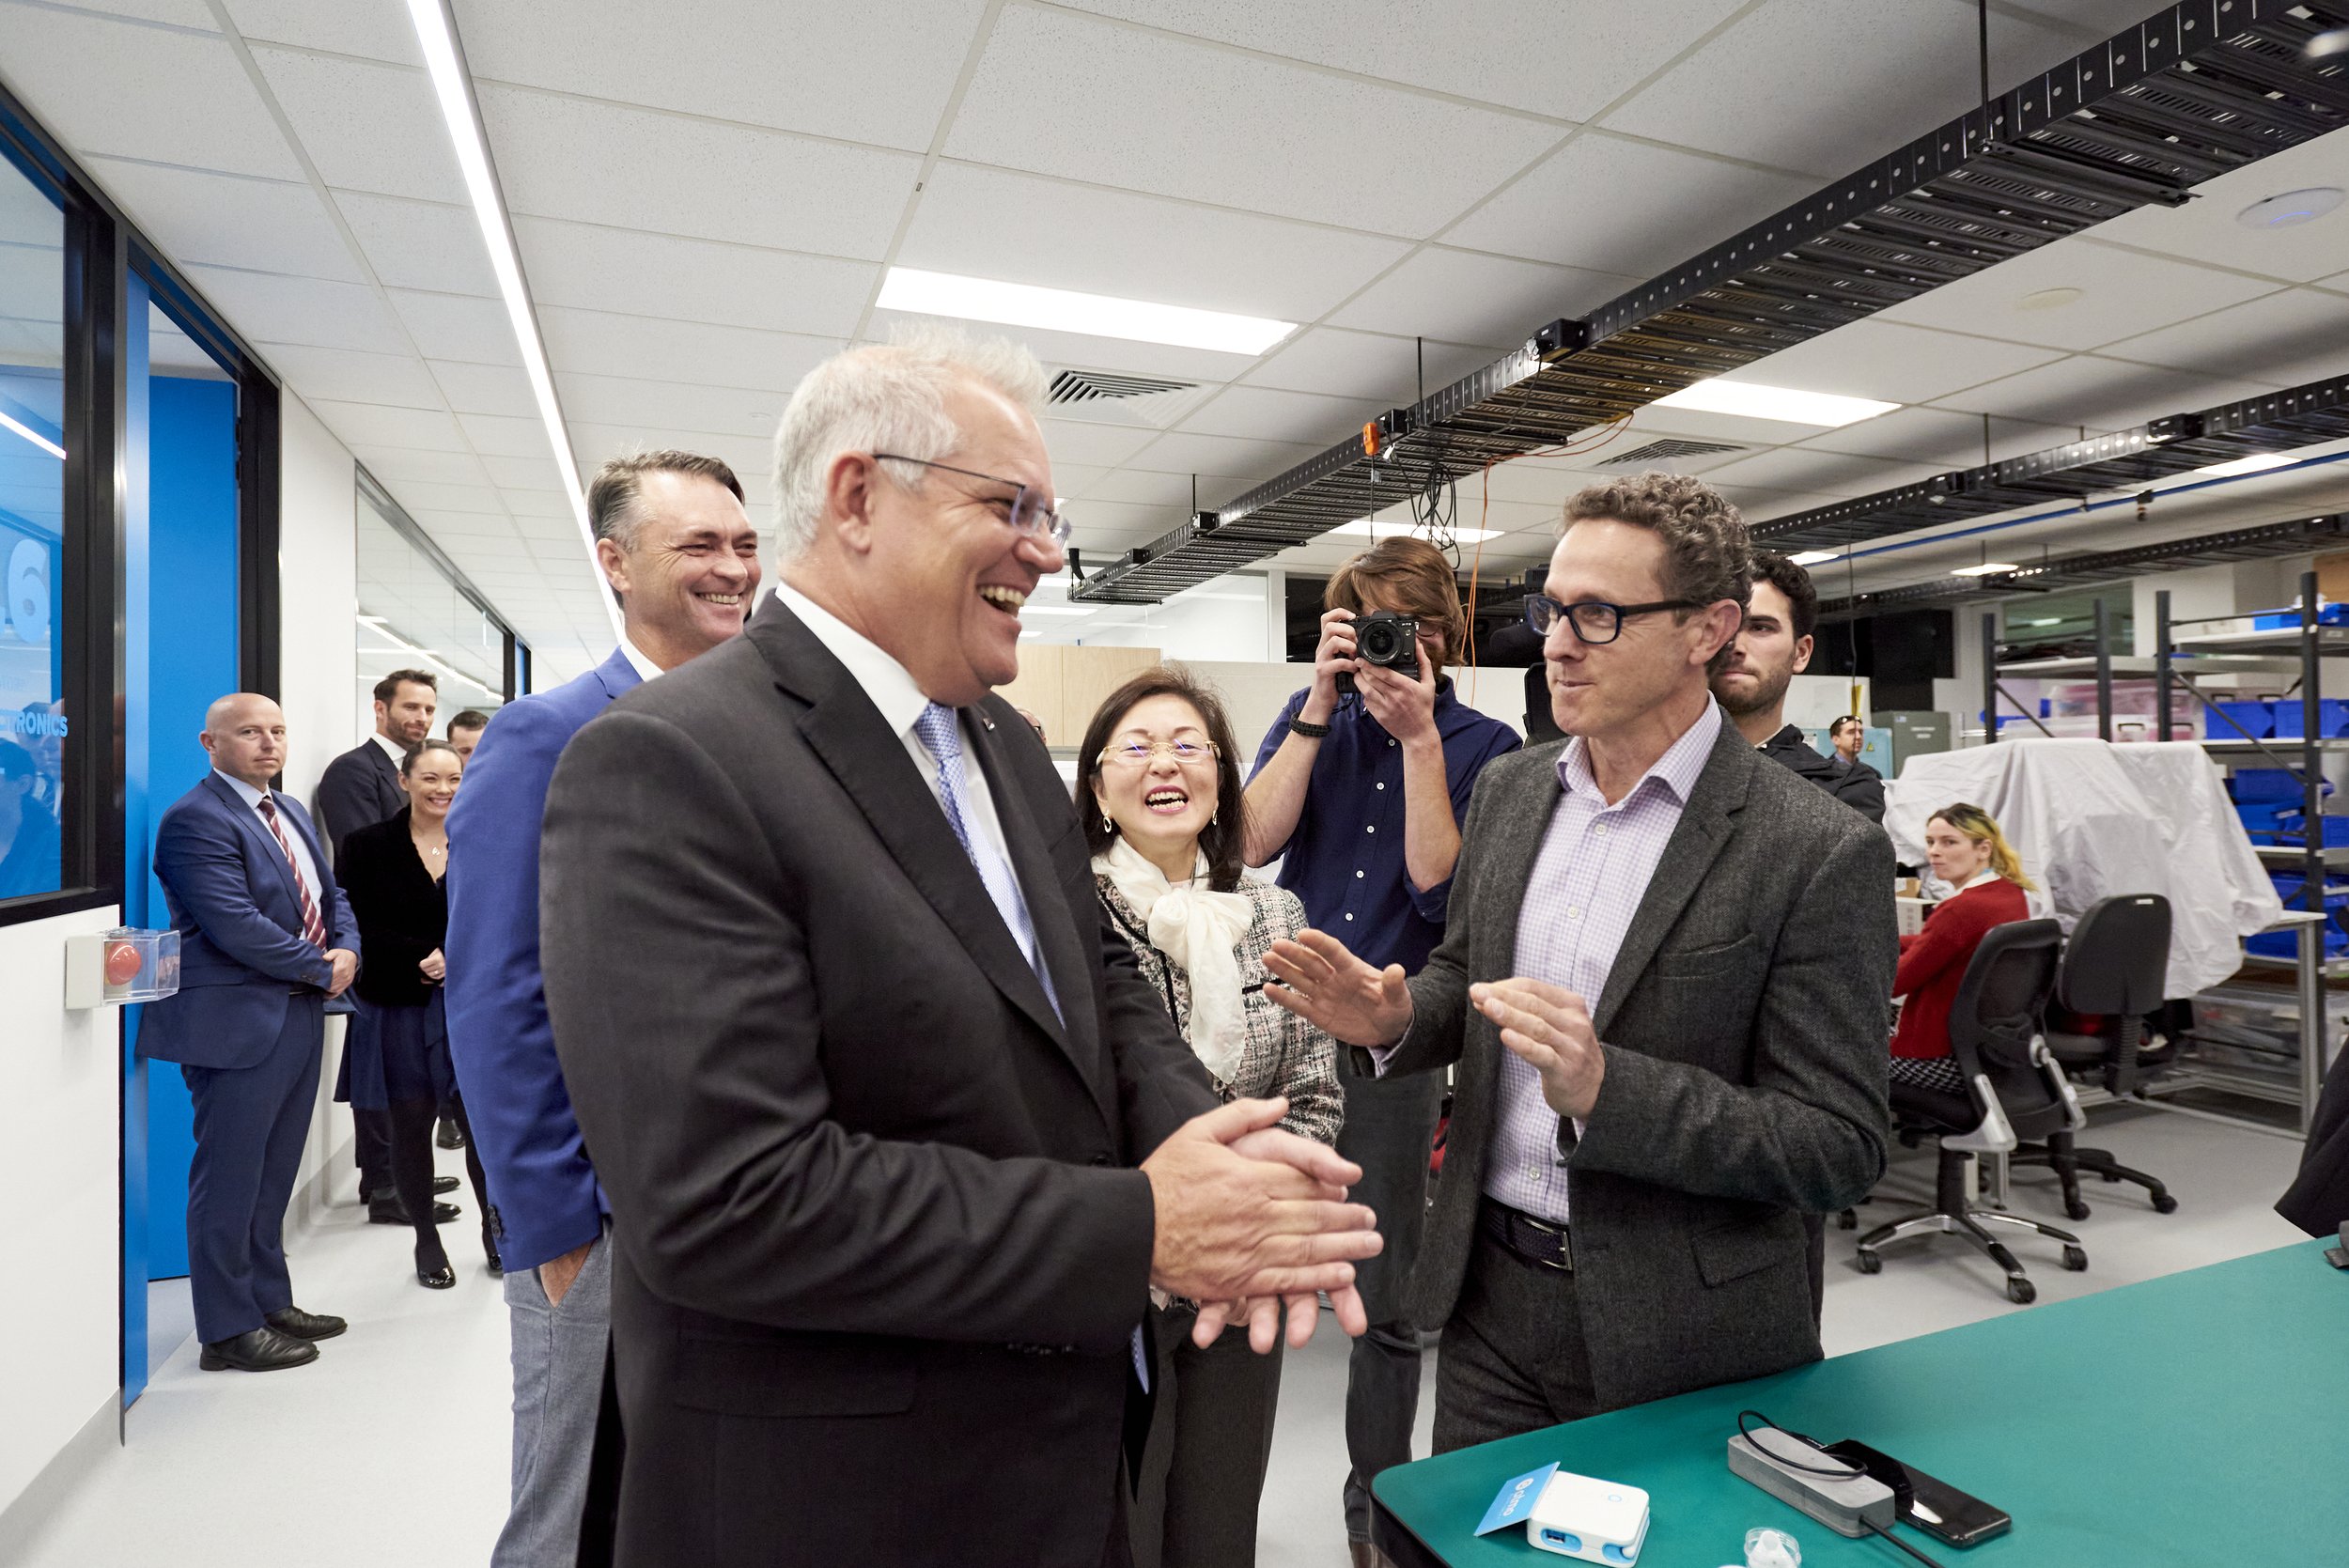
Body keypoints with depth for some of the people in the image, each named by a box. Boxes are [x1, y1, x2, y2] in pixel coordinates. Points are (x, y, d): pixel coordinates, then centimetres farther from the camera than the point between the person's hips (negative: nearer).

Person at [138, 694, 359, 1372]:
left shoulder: (292, 811, 15)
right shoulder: (195, 819, -13)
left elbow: (329, 896, 17)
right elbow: (235, 924, -21)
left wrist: (347, 950, -3)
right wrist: (322, 968, -13)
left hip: (300, 1014, 8)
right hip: (239, 1022, -8)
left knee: (273, 1173, 17)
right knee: (230, 1176, 1)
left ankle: (270, 1303, 28)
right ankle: (227, 1329, 13)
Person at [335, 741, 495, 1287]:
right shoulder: (368, 847, 0)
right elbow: (357, 927, -6)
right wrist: (420, 958, -16)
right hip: (397, 1009, -1)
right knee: (411, 1125, 8)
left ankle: (494, 1229, 23)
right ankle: (426, 1240, 26)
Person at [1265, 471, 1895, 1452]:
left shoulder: (1819, 852, -17)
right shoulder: (1507, 790, 1)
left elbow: (1841, 1149, -16)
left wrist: (1605, 1088, -30)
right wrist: (1397, 1018, -10)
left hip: (1684, 1341, -4)